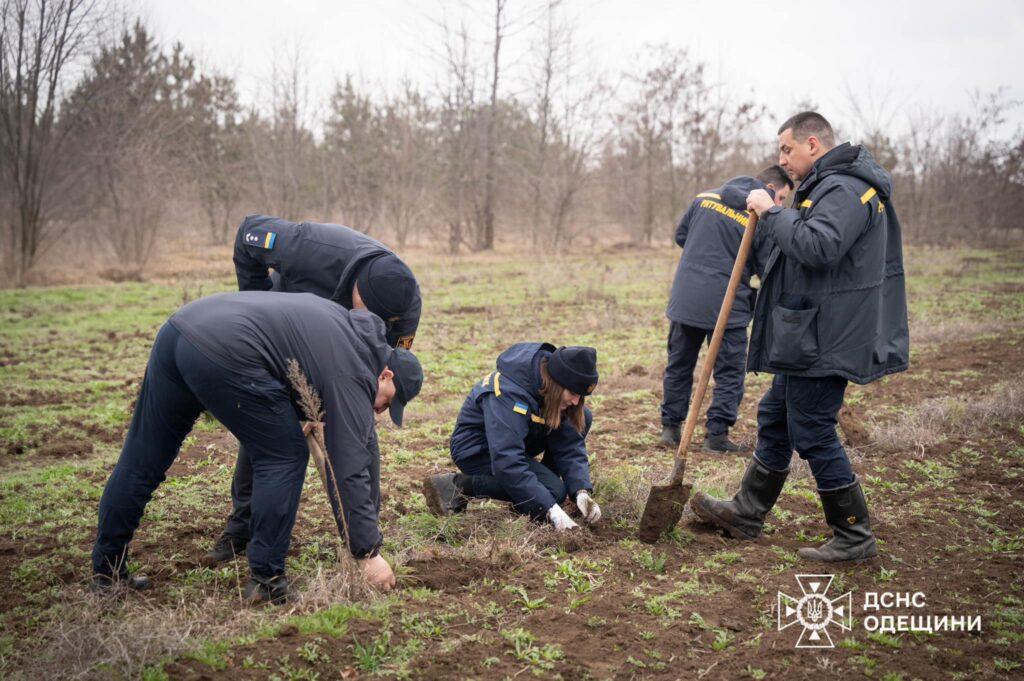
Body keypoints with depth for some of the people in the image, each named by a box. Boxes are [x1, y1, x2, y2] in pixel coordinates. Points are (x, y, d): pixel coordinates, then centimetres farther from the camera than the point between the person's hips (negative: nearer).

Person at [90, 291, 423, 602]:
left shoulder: (346, 322, 25)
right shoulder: (353, 375, 1)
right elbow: (350, 467, -1)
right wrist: (369, 554, 4)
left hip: (178, 326, 9)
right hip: (223, 352, -9)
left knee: (142, 459, 15)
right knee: (285, 457, 6)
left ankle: (107, 571, 27)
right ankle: (265, 579, 9)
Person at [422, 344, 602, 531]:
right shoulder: (509, 393, -34)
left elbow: (571, 445, -10)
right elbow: (507, 463, -40)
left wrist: (581, 491, -27)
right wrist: (551, 509, -42)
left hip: (513, 443, 7)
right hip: (476, 450, -7)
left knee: (583, 419, -7)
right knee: (552, 491, -25)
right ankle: (460, 485, -15)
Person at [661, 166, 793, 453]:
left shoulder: (705, 197, 6)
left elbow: (680, 235, 14)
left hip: (685, 298, 5)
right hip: (726, 306, -4)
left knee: (679, 365, 16)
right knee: (729, 373, 9)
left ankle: (670, 427, 21)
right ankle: (716, 434, 8)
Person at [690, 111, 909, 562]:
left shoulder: (844, 190, -17)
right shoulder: (827, 187, 18)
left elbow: (818, 246, -31)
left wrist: (771, 213, -20)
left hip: (823, 340, -11)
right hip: (807, 339, 11)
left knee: (813, 433, -4)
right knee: (775, 419, 18)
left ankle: (854, 537, 8)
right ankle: (746, 514, 30)